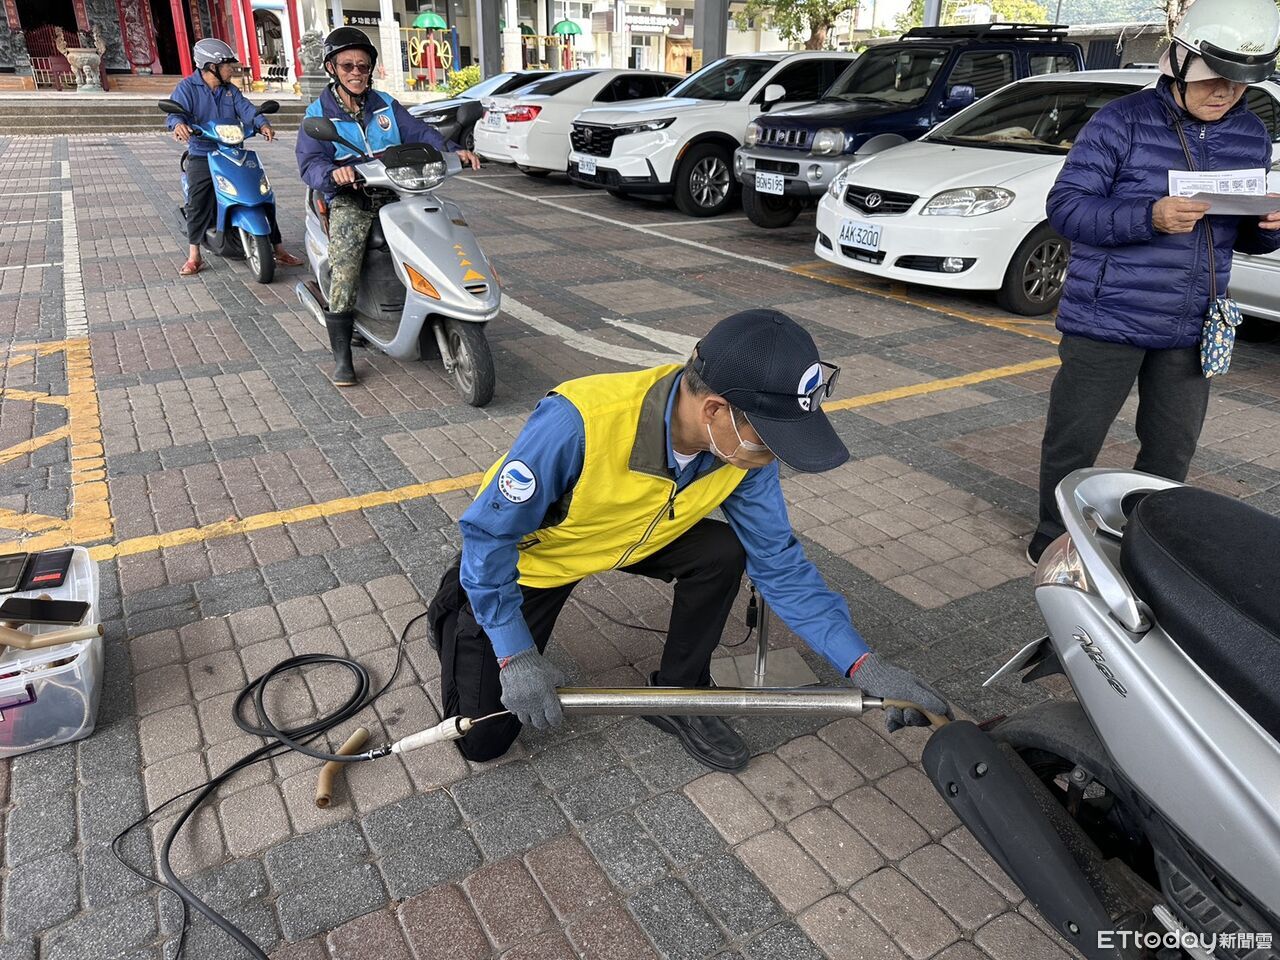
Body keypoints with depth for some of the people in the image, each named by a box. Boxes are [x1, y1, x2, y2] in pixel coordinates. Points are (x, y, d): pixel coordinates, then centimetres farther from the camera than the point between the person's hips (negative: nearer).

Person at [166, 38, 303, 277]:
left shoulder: (230, 90, 16)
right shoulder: (187, 87, 1)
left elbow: (245, 108, 1)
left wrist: (262, 124, -21)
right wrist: (178, 124, -38)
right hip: (202, 156, -4)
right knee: (198, 202, -19)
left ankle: (278, 249, 9)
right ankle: (194, 256, -11)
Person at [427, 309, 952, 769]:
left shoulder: (744, 441, -24)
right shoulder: (576, 423, -42)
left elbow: (780, 563, -14)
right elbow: (488, 532, -28)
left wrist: (863, 664, -23)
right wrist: (515, 655, -26)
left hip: (630, 537, 4)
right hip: (526, 557, -4)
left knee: (723, 553, -22)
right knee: (482, 740, -2)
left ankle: (678, 696, 3)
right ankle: (458, 610, 26)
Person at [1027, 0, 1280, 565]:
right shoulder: (1124, 121, -9)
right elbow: (1065, 205, -14)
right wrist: (1150, 217, -27)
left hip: (1190, 330, 6)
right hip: (1107, 321, -5)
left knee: (1172, 449, 14)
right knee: (1073, 439, 4)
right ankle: (1053, 541, 23)